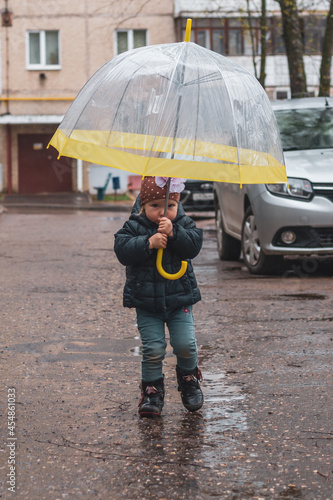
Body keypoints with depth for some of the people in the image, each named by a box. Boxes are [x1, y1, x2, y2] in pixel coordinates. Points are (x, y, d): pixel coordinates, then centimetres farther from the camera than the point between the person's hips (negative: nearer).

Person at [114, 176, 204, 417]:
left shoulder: (184, 224, 0)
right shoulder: (134, 226, -4)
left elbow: (194, 246, -15)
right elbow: (122, 250, -17)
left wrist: (173, 233, -27)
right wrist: (148, 243, -27)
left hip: (180, 299, 1)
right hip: (146, 302, -1)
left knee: (185, 344, -4)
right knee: (153, 349, -5)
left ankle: (189, 379, 25)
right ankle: (152, 389, 16)